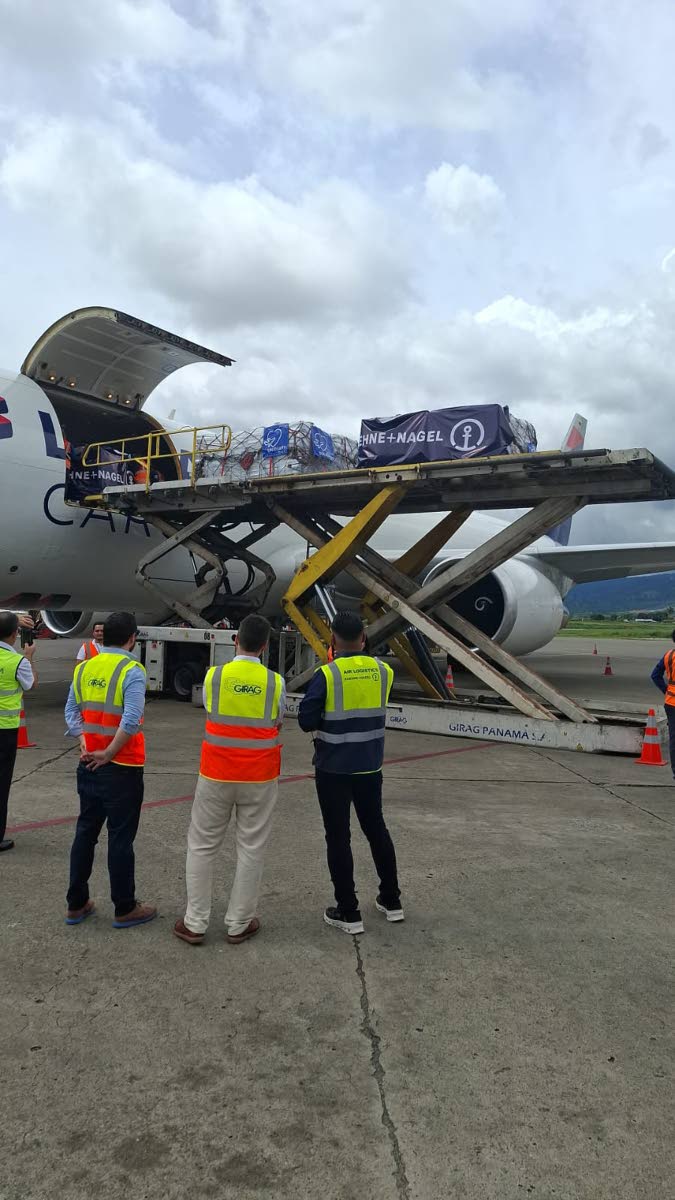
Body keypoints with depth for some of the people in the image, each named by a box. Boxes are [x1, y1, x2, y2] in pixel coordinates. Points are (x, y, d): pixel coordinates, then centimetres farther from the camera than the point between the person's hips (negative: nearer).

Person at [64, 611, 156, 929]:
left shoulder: (83, 668, 5)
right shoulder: (132, 671, -15)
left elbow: (71, 712, 3)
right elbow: (131, 721, -24)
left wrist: (85, 745, -3)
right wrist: (109, 753, -15)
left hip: (88, 765, 6)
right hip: (121, 769, -6)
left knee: (85, 833, 16)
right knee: (120, 839, 4)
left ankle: (76, 904, 26)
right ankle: (125, 909, 16)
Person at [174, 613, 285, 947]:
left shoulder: (213, 676, -7)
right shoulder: (275, 682, -7)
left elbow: (210, 715, 5)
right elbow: (276, 725, 3)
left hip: (216, 774, 0)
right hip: (259, 777, 0)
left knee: (202, 846, 13)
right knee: (251, 849, 11)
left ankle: (194, 923, 17)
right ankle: (238, 924, 20)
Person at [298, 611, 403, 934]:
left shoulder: (327, 675, -16)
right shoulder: (383, 671, -3)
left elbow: (306, 721, -14)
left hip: (333, 768, -4)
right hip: (370, 765, 5)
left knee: (338, 837, 6)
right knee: (376, 829, 20)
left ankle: (348, 913, 13)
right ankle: (391, 901, 30)